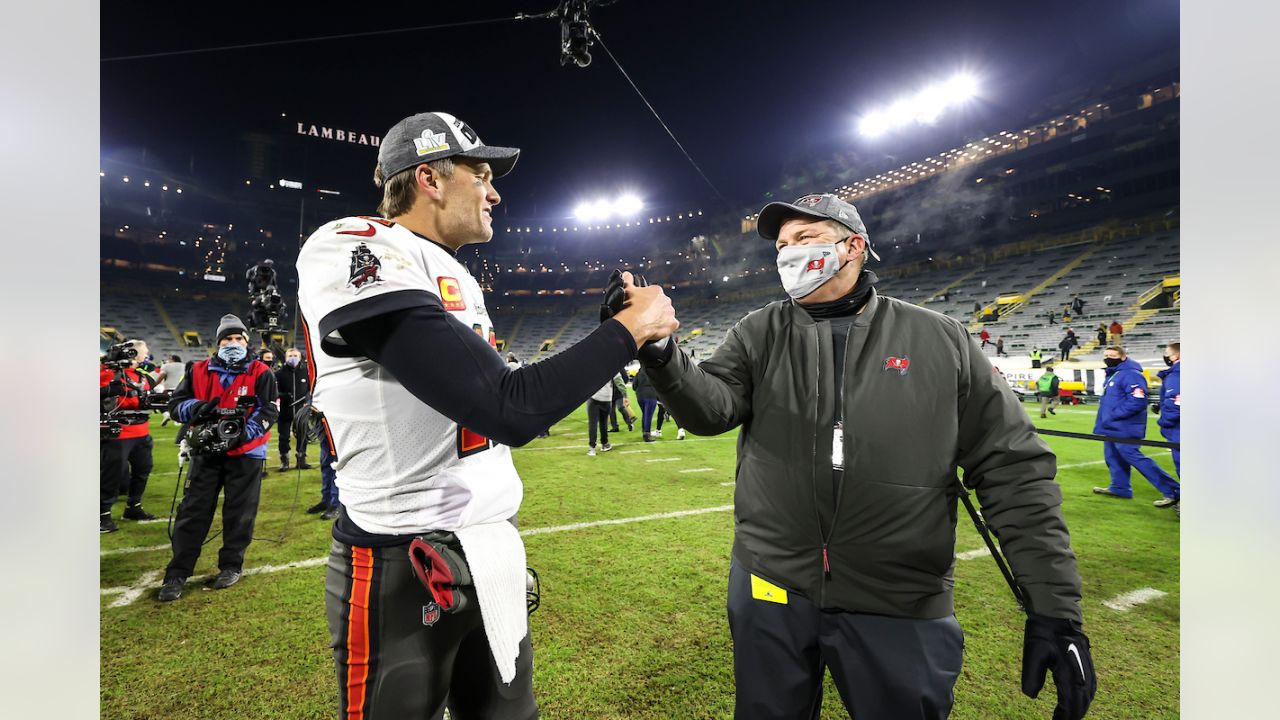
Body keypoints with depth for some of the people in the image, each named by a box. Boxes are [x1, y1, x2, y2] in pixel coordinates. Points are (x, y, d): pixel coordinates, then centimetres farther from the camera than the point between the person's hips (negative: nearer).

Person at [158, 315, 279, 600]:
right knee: (193, 511, 5)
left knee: (239, 512, 6)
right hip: (206, 452, 2)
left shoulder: (261, 373, -2)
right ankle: (177, 573, 14)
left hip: (246, 453, -2)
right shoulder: (199, 371, 7)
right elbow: (176, 404, 8)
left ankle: (231, 565, 21)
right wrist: (197, 407, -15)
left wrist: (243, 433, -22)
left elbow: (269, 411, -7)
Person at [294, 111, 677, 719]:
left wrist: (614, 330, 8)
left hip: (488, 551, 8)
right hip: (404, 568, -8)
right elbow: (509, 409, -28)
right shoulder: (357, 257, -19)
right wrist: (630, 329, -17)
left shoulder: (452, 278, 10)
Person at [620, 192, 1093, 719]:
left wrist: (1055, 609, -5)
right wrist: (659, 353, -34)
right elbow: (712, 406, -14)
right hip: (768, 589, 2)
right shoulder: (759, 334, 1)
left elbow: (1013, 471, -2)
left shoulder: (941, 340, -2)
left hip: (903, 611, -1)